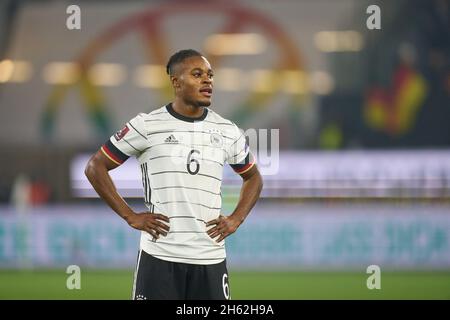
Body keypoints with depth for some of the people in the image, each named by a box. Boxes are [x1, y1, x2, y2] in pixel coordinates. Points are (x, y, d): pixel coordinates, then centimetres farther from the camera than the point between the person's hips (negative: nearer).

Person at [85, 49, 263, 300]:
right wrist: (130, 216, -3)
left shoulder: (228, 133, 8)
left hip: (210, 259, 3)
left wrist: (235, 220, 8)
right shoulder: (147, 126, -2)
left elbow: (253, 178, 24)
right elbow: (96, 167, 3)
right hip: (159, 257, -3)